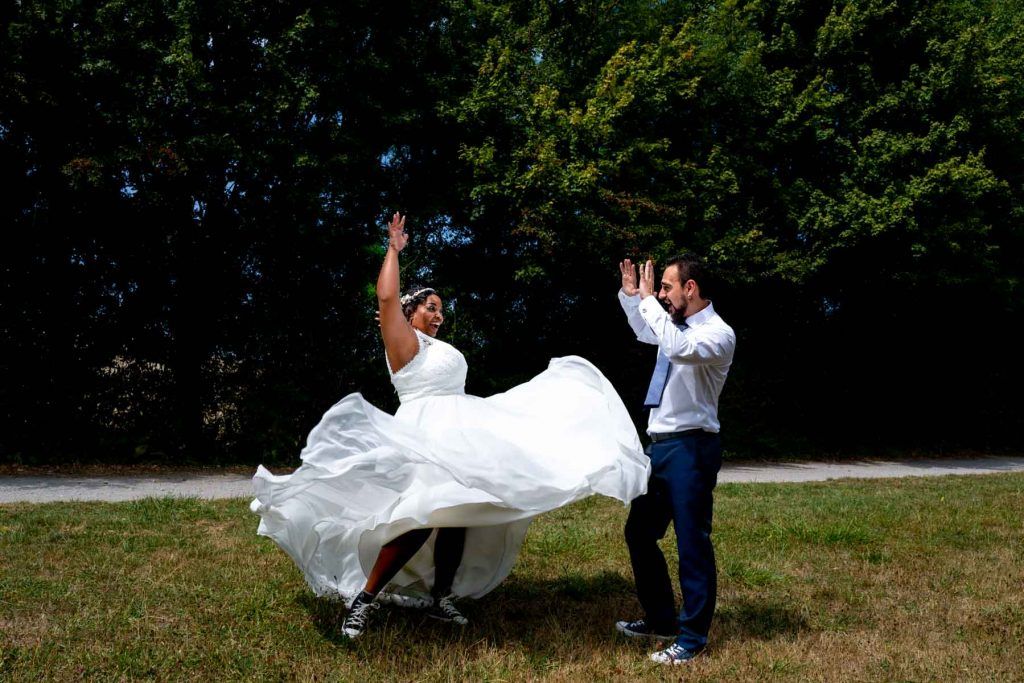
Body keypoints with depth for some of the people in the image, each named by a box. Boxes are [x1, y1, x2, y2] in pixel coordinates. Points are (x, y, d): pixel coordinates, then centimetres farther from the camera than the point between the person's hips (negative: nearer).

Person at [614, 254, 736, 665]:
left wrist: (649, 299, -26)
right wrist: (631, 295, 20)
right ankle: (660, 619, 31)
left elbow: (678, 349, -36)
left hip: (690, 449, -9)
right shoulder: (675, 324, 10)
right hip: (659, 446, 9)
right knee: (639, 533, 16)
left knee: (691, 543, -1)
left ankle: (692, 637, 13)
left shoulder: (718, 333, -14)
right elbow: (644, 332, 34)